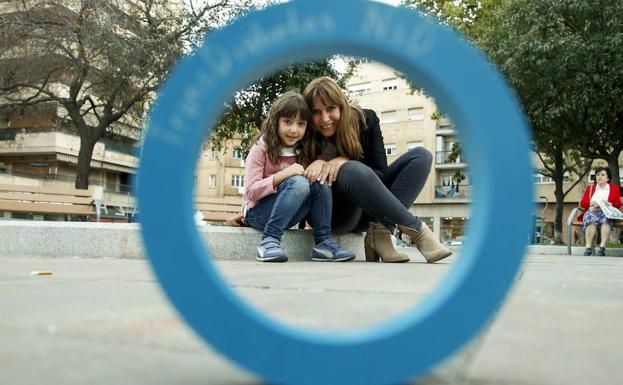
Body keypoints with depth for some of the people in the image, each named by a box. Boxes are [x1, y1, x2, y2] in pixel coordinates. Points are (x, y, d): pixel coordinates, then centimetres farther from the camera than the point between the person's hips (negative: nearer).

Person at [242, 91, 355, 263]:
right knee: (298, 183, -29)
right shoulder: (261, 149, -12)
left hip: (285, 216, 6)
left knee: (319, 184, -16)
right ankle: (269, 239, -28)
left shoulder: (302, 151, 5)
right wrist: (283, 174, -28)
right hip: (257, 213, -6)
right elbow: (250, 192, -17)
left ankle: (323, 242, -16)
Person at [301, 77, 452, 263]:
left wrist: (344, 161, -27)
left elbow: (381, 173, -10)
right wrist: (318, 164, -26)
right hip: (334, 214, -4)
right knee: (354, 171, -36)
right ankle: (416, 228, -25)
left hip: (368, 210, 4)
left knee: (421, 155, -12)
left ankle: (380, 233, -25)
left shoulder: (366, 120, -7)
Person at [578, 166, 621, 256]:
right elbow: (582, 203, 11)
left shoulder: (614, 188, 21)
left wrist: (609, 204, -14)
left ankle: (602, 247, -47)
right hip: (592, 212, 1)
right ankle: (588, 247, -45)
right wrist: (592, 203, -10)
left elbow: (618, 204, 8)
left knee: (606, 218, -38)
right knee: (591, 218, -36)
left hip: (607, 212, -1)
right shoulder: (590, 188, 24)